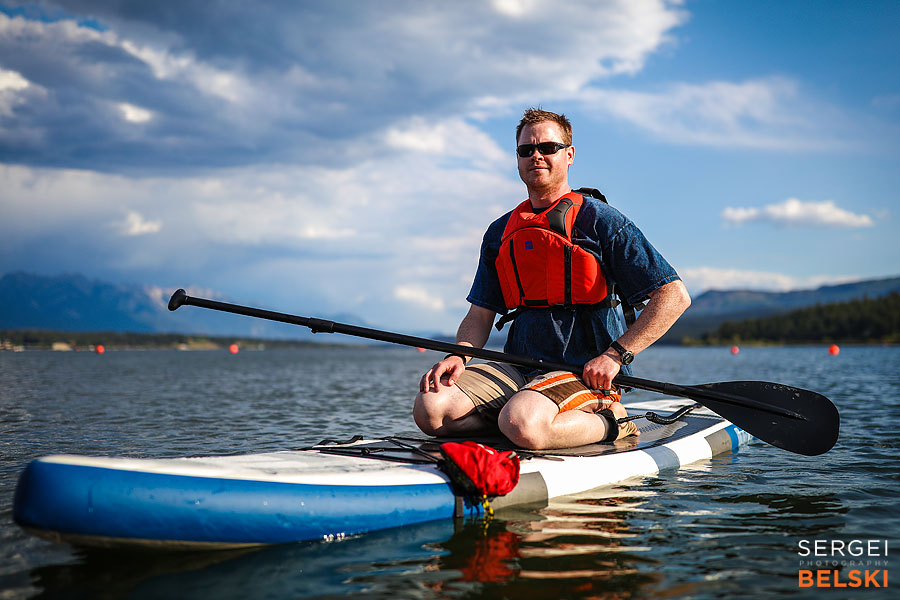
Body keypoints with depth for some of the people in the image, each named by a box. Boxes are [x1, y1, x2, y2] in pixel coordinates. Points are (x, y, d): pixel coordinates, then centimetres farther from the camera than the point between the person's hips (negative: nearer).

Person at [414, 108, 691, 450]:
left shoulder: (600, 221, -3)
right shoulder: (500, 233, 15)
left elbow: (675, 296, -8)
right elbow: (481, 313, 15)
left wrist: (615, 355, -16)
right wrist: (459, 355, -8)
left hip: (583, 374, -5)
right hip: (516, 369, 5)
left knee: (522, 425, -36)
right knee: (429, 408, -19)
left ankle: (610, 423, -7)